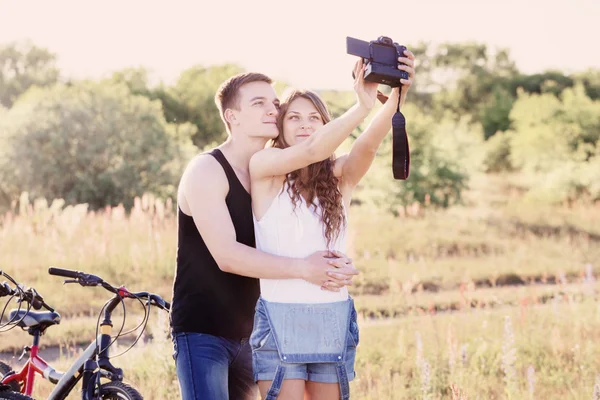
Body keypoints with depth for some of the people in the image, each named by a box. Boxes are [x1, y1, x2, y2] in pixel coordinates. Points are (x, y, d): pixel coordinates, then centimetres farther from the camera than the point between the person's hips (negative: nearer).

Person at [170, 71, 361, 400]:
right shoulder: (206, 170, -13)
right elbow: (226, 255, -23)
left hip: (248, 333, 7)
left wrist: (332, 265, -19)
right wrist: (303, 269, -30)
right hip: (202, 332, -7)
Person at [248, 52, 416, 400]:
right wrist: (362, 106, -34)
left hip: (334, 320, 4)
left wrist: (397, 97, -33)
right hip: (280, 321, -3)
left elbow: (368, 145, -14)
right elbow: (312, 150, -20)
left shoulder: (340, 177, 6)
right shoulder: (263, 167, -2)